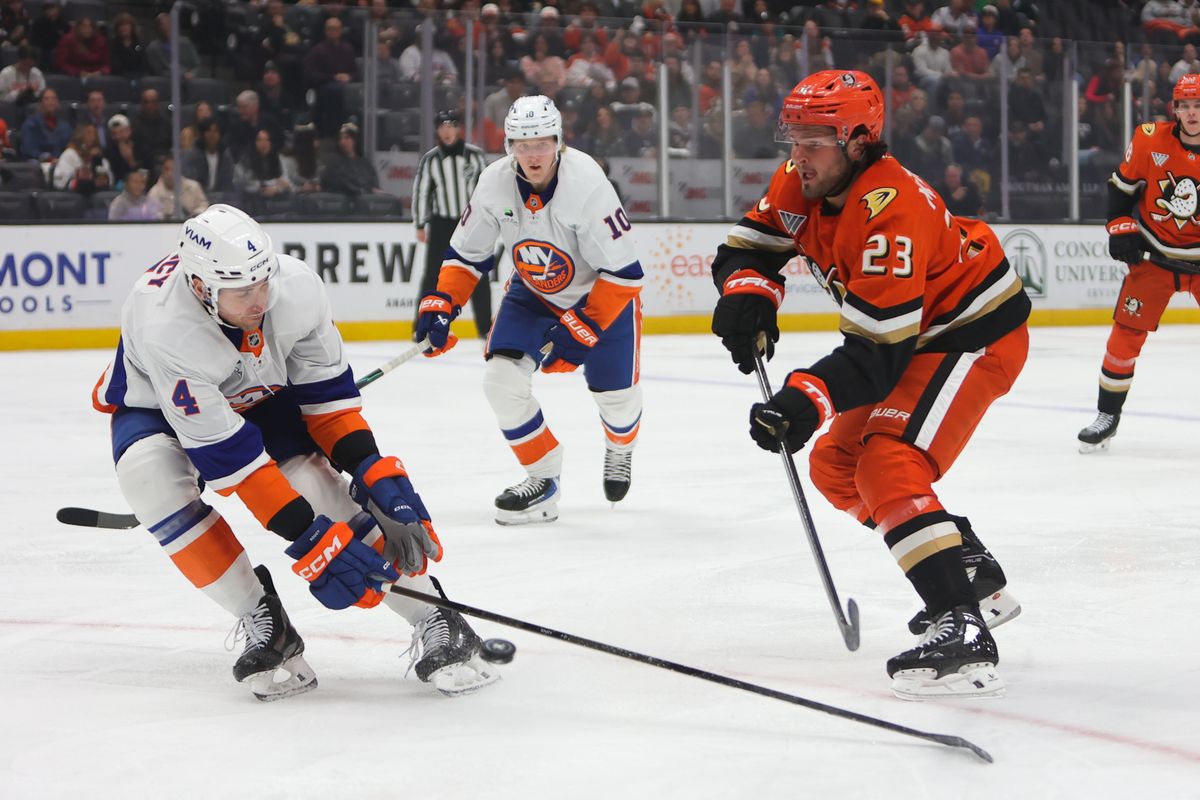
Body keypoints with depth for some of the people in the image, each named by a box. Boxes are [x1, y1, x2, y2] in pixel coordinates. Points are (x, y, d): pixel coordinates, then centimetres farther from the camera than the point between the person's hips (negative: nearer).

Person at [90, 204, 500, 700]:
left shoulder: (296, 285, -30)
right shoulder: (164, 328, -42)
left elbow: (326, 391, -14)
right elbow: (227, 455, -39)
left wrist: (374, 474, -23)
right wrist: (310, 539, -40)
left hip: (263, 394, 3)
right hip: (158, 402, -3)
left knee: (314, 479, -21)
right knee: (149, 473, -33)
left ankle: (435, 625, -12)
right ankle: (263, 624, -18)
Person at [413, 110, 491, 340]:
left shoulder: (475, 155, -2)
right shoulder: (430, 159, -2)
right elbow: (421, 191, 2)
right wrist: (420, 225, 0)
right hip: (441, 224, 0)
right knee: (433, 275, -3)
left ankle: (485, 327, 12)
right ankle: (421, 327, 2)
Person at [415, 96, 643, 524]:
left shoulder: (585, 182, -32)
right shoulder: (495, 184, -18)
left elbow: (623, 272, -28)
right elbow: (466, 254, -2)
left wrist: (581, 329, -30)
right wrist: (440, 306, -14)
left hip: (603, 294, -3)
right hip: (533, 293, 4)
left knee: (615, 393, 0)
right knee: (502, 378, -15)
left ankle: (620, 448, 38)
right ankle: (543, 478, 2)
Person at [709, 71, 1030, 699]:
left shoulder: (893, 211, -32)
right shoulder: (800, 183, -6)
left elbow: (878, 350, -34)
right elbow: (748, 246, 5)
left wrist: (806, 400, -43)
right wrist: (747, 293, -18)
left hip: (978, 334, -10)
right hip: (917, 335, 10)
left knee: (889, 468, -27)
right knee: (836, 465, 13)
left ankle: (963, 632, -37)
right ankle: (978, 581, 23)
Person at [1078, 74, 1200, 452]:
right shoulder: (1150, 140, -10)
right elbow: (1121, 184, 3)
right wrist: (1120, 227, -6)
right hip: (1154, 253, 1)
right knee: (1127, 331, -3)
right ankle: (1107, 416, 11)